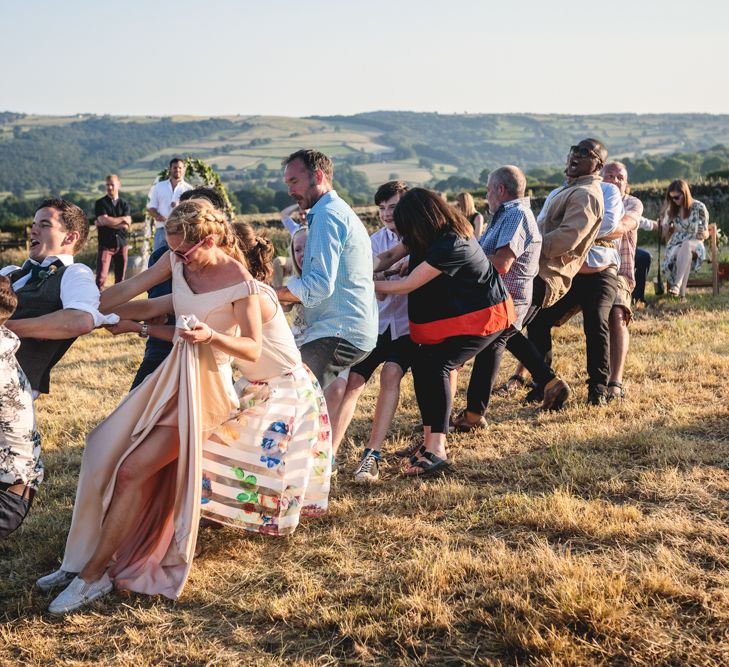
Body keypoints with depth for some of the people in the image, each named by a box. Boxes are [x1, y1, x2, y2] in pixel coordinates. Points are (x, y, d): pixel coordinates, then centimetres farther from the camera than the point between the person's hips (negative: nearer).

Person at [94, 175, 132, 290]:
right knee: (101, 277, -12)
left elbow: (126, 226, -4)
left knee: (120, 277, 7)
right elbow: (104, 220, -13)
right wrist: (122, 219, -4)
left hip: (121, 243, 3)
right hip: (105, 244, -3)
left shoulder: (124, 205, 9)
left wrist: (105, 224, -10)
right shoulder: (100, 203, 3)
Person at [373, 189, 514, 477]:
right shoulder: (429, 235, -2)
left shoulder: (451, 245, -30)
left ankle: (435, 451, -21)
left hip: (483, 316, -10)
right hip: (448, 316, 10)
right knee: (422, 365, 1)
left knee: (435, 366, -21)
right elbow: (390, 255, 7)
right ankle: (431, 441, 9)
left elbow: (407, 285, -26)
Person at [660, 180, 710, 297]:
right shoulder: (671, 209, 7)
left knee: (686, 245, -41)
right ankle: (681, 292, -42)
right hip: (675, 245, 2)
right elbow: (663, 232, 9)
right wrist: (659, 225, -14)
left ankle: (677, 286, -53)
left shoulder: (699, 207, -2)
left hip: (694, 245, -2)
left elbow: (706, 234, 2)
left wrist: (703, 234, -22)